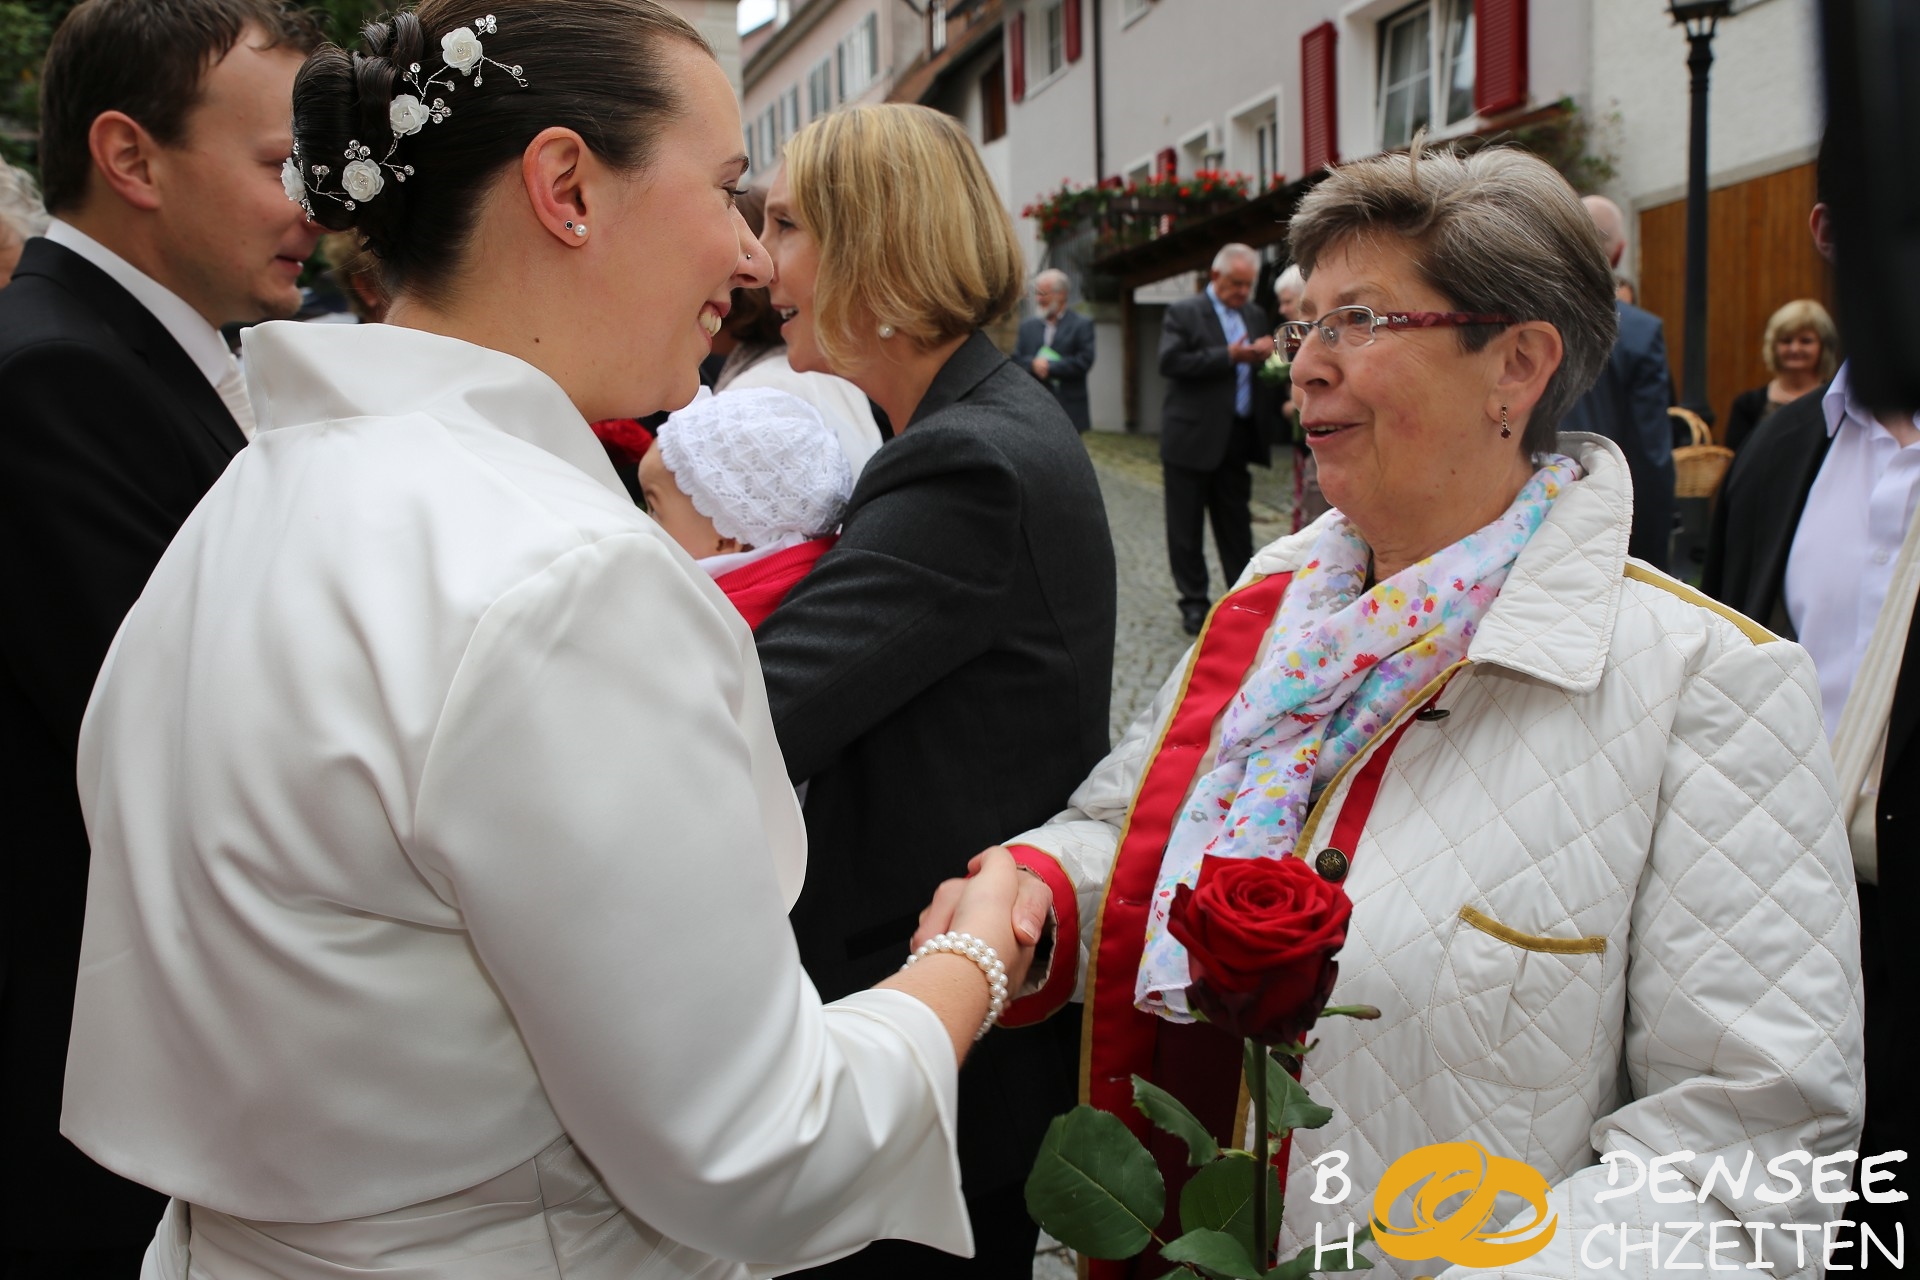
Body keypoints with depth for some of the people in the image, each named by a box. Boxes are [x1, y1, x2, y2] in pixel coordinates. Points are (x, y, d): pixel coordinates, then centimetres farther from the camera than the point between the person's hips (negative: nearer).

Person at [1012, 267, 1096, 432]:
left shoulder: (1082, 325, 0)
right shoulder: (1028, 325, 12)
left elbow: (1084, 361, -11)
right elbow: (1016, 360, 7)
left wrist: (1050, 367, -14)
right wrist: (1034, 364, -15)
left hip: (1069, 412, -4)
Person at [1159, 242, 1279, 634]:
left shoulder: (1255, 315, 14)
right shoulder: (1184, 313, -3)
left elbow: (1265, 366, 17)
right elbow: (1170, 362, -16)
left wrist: (1264, 354, -7)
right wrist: (1229, 356, -20)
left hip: (1237, 439, 5)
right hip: (1193, 439, -4)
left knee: (1236, 524, 11)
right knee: (1186, 526, 4)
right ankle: (1194, 601, 14)